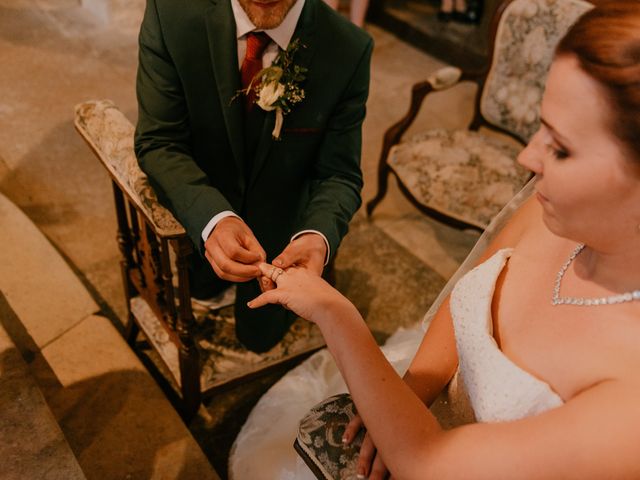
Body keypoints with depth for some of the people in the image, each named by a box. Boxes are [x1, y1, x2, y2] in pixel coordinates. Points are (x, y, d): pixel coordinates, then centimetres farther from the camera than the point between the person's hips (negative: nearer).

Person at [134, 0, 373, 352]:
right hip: (205, 212, 0)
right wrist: (213, 219, -43)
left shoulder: (350, 49, -25)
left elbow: (339, 174, -18)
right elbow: (158, 142, -24)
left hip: (281, 216, 0)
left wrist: (317, 237, -41)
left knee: (260, 334, 13)